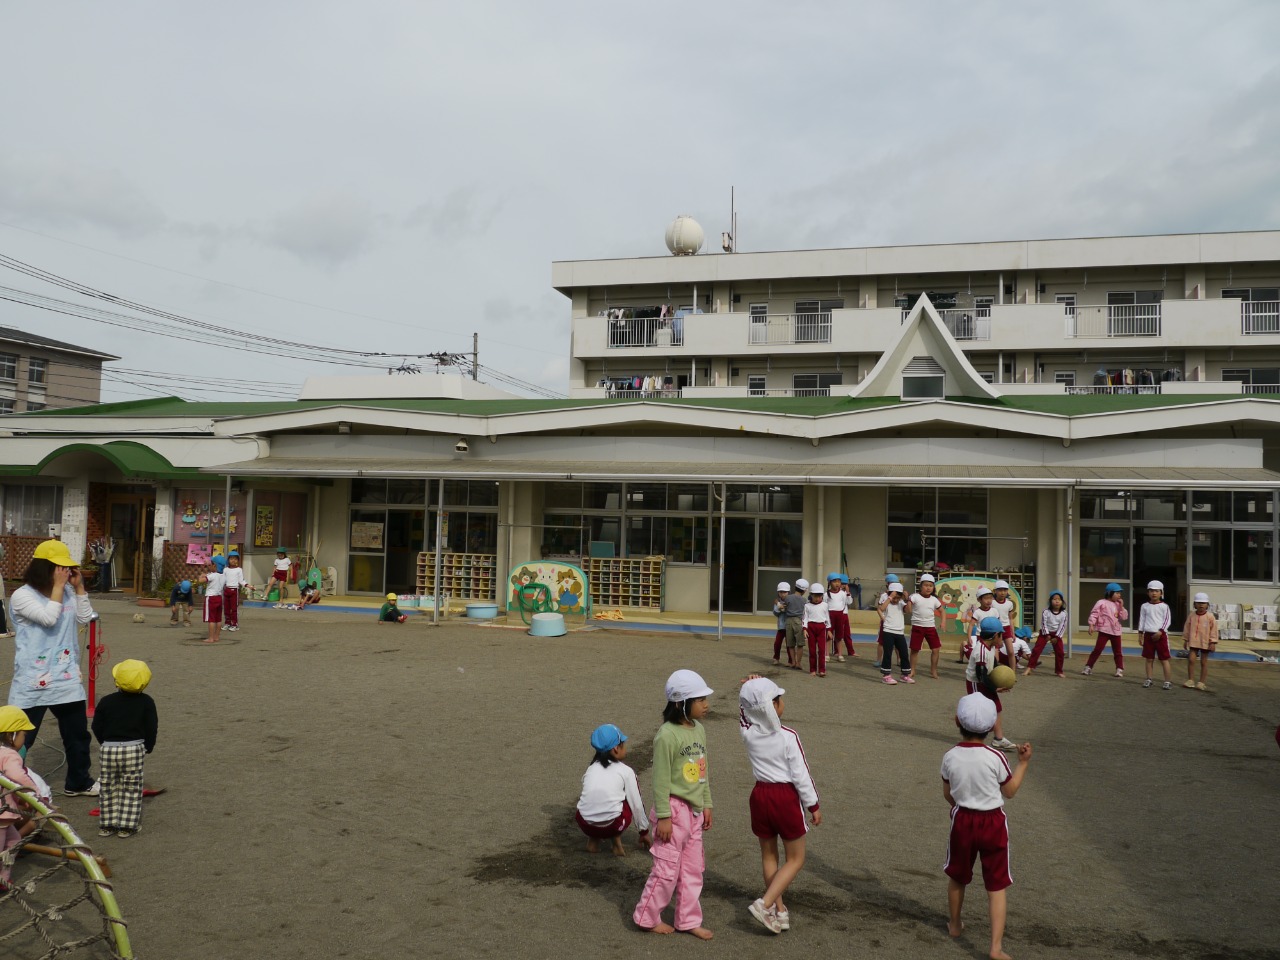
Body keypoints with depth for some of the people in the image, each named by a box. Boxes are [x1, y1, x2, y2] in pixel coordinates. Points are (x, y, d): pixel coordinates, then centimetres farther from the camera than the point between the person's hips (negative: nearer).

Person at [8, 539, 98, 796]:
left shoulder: (68, 593, 6)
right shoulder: (22, 595, -10)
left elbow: (85, 618, 2)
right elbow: (49, 618, -22)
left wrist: (79, 587, -5)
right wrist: (58, 586, -17)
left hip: (66, 679, 6)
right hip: (32, 682, -6)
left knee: (77, 732, 15)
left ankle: (78, 782, 30)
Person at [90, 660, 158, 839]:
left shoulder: (105, 701, 0)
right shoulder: (146, 702, -4)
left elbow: (97, 727, 5)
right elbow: (151, 728, -3)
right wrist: (148, 747, 12)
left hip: (108, 749, 2)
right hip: (134, 749, -2)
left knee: (109, 788, 15)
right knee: (131, 789, 8)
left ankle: (107, 825, 18)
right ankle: (127, 826, 6)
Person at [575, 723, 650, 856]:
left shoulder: (591, 768, 17)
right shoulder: (626, 771, 6)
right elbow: (636, 805, 8)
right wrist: (644, 831, 23)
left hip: (585, 824, 4)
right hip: (612, 825, -4)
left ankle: (593, 839, 17)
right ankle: (617, 841, 13)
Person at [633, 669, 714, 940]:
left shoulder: (698, 729, 5)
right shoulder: (667, 735, -20)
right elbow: (661, 779, -17)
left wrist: (706, 804, 15)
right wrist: (664, 816, -16)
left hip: (694, 810, 8)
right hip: (674, 809, -8)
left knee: (693, 868, 14)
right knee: (667, 868, 2)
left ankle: (688, 920, 26)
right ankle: (647, 917, 19)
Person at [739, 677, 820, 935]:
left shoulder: (748, 734, -8)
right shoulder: (788, 737, -18)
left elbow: (743, 713, 15)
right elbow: (801, 775, -13)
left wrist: (750, 689, 0)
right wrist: (813, 806, -1)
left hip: (760, 795, 5)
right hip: (786, 797, -4)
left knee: (768, 856, 19)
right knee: (795, 859, 11)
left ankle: (779, 910, 25)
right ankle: (765, 903, -3)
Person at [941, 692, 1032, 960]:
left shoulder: (950, 757, -10)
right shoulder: (995, 758, -17)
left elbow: (948, 794, 2)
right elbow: (1009, 791, -3)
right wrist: (1023, 762, 7)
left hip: (962, 820, 2)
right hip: (993, 823, -2)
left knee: (957, 877, 22)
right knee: (997, 886, 7)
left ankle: (955, 925, 40)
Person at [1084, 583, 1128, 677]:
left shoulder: (1117, 604, 11)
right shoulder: (1101, 603, -6)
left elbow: (1124, 617, 8)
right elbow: (1094, 614, -10)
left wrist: (1121, 607, -3)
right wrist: (1091, 625, -19)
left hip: (1116, 631, 5)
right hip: (1104, 630, -5)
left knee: (1118, 651, 9)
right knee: (1098, 649, -6)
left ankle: (1120, 669, 17)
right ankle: (1088, 667, -1)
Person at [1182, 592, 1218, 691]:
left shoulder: (1210, 617, -6)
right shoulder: (1192, 616, 1)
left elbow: (1213, 630, -6)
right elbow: (1187, 628, 8)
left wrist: (1213, 642, -9)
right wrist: (1185, 639, 9)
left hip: (1205, 643, -2)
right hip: (1193, 642, 2)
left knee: (1204, 662, 7)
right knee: (1191, 660, -6)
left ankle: (1202, 682, 13)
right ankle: (1190, 681, 2)